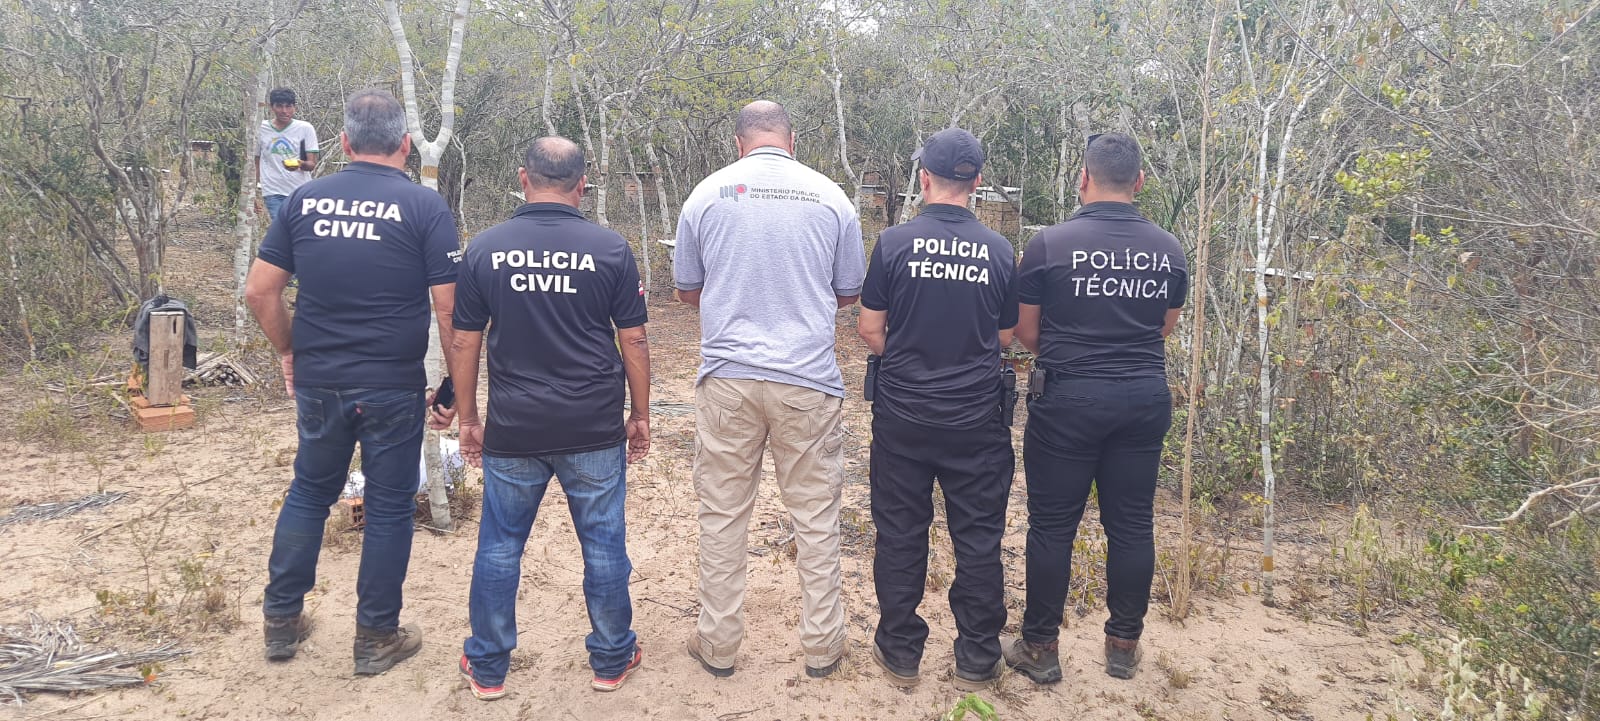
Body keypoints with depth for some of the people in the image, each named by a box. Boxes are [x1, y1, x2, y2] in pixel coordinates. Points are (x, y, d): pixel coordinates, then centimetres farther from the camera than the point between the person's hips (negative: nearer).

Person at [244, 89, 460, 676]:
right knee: (389, 508, 10)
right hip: (393, 388, -3)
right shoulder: (425, 206, -10)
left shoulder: (305, 200, 2)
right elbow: (449, 309, -14)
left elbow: (259, 291, 4)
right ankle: (376, 638, 22)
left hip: (319, 383, 4)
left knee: (309, 492, 22)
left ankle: (281, 621, 33)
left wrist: (289, 352, 17)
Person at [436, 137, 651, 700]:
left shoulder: (484, 248, -3)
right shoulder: (610, 248, -5)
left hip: (512, 431, 1)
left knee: (499, 548, 15)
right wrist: (640, 415, 8)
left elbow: (464, 343, 1)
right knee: (604, 547, 12)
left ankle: (487, 668, 27)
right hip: (595, 431, 0)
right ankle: (612, 660, 27)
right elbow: (633, 341, -2)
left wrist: (467, 418, 12)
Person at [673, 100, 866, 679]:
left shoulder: (708, 192, 2)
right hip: (809, 380, 0)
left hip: (728, 376, 0)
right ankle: (822, 645, 19)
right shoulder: (829, 195, 2)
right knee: (815, 515, 10)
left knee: (722, 515, 10)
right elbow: (849, 293, 11)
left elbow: (686, 291, 11)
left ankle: (717, 644, 20)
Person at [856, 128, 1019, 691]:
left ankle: (900, 651, 23)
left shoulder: (894, 242, -8)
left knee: (900, 533, 11)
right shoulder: (999, 250, -3)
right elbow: (1006, 338, 5)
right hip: (977, 419, 1)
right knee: (978, 537, 11)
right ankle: (977, 659, 21)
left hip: (902, 413, 0)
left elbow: (870, 331, -3)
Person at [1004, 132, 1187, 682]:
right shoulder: (1168, 249, 2)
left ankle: (1040, 648, 16)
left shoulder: (1049, 244, -10)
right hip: (1145, 399, 4)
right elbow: (1166, 327, 14)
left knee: (1052, 525, 6)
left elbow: (1025, 332, -1)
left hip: (1068, 400, -3)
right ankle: (1124, 646, 25)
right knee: (1132, 524, 13)